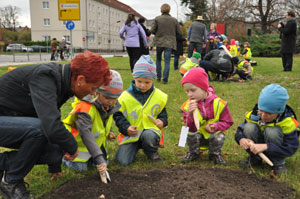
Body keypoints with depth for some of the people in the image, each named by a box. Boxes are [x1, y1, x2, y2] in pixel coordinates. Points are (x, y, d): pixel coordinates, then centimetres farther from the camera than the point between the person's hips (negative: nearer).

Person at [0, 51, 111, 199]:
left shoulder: (61, 80, 0)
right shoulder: (44, 77, -29)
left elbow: (50, 118, 14)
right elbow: (52, 127, -43)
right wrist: (72, 147, -19)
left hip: (16, 122, 8)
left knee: (56, 152, -9)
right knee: (39, 129, -33)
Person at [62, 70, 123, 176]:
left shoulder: (110, 107, -9)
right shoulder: (85, 108, -35)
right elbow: (86, 135, -44)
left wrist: (108, 132, -4)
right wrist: (98, 158, -49)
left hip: (95, 143, 7)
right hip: (76, 142, -6)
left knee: (105, 162, 1)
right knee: (79, 167, -16)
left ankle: (86, 155, 26)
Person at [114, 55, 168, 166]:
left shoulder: (160, 96, 2)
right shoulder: (125, 97, -4)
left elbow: (163, 113, 17)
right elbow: (118, 115, 3)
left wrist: (162, 121, -5)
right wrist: (126, 128, -13)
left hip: (151, 129, 1)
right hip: (131, 133, 0)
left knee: (149, 136, -38)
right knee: (122, 160, -17)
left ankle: (152, 152, -1)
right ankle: (135, 147, 17)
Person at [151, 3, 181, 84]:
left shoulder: (157, 19, -6)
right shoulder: (174, 20, -1)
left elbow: (152, 30, -10)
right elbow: (179, 32, 2)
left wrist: (158, 33, 10)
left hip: (159, 42, 0)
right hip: (170, 43, 0)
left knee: (158, 60, 19)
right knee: (167, 62, 2)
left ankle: (158, 77, 23)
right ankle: (165, 79, 0)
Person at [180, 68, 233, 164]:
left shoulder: (218, 103, -15)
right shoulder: (187, 105, -13)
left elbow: (228, 122, -8)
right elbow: (190, 127, -19)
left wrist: (215, 126, -27)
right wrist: (190, 115, -38)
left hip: (213, 135, -1)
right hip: (197, 137, 1)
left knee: (219, 137, -31)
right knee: (191, 133, -29)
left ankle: (215, 154, 4)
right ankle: (193, 153, 3)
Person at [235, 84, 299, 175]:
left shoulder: (288, 121, -26)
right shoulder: (253, 115, -17)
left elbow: (291, 148, -29)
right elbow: (240, 131, -9)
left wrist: (266, 147, -42)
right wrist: (241, 139, -35)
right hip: (259, 147, 3)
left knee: (272, 131, -34)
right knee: (249, 127, -26)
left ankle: (279, 163, -10)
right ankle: (254, 158, -3)